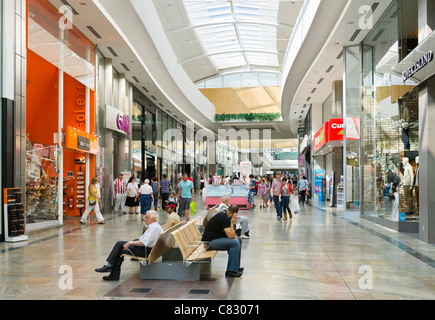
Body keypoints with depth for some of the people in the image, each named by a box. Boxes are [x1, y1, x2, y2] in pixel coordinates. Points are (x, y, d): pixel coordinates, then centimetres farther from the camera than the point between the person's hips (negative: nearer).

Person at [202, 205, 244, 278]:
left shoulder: (224, 215, 7)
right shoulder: (223, 217, -23)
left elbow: (230, 232, 17)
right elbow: (230, 236, -26)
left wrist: (235, 236, -2)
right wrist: (232, 223, -16)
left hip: (217, 237, 10)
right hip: (210, 242, -10)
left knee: (239, 239, 13)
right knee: (235, 243, -24)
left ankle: (236, 266, 18)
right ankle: (230, 271, -17)